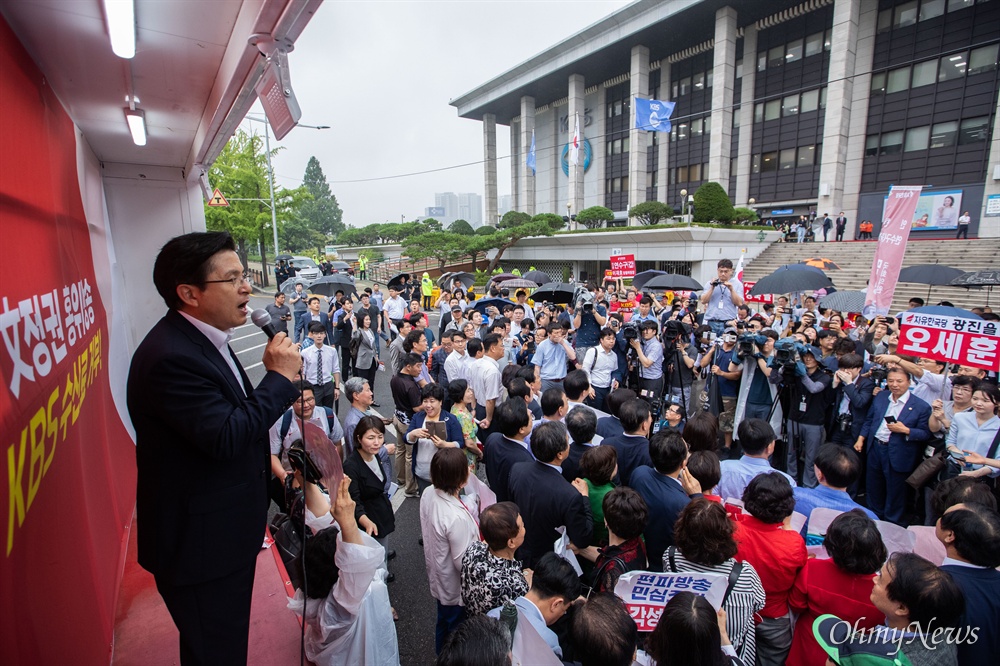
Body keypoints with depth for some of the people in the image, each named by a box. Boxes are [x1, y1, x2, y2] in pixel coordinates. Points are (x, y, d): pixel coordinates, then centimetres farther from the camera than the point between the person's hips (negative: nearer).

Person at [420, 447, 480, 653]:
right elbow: (463, 563, -29)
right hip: (455, 589, -8)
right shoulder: (457, 518, -40)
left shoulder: (428, 494, -17)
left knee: (443, 623, 32)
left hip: (437, 579, 8)